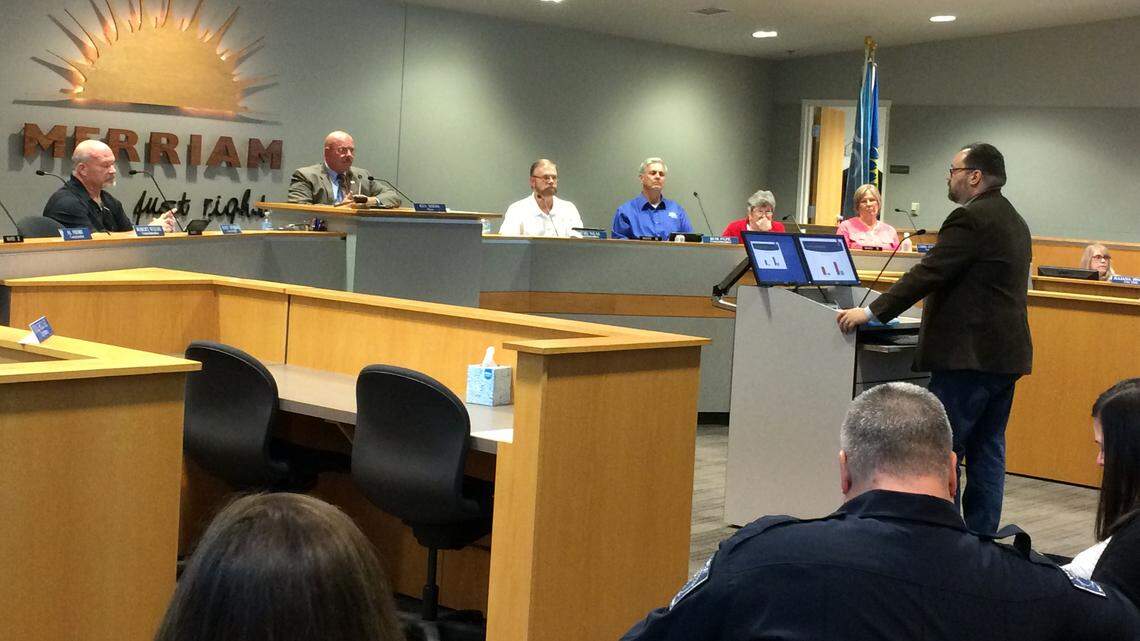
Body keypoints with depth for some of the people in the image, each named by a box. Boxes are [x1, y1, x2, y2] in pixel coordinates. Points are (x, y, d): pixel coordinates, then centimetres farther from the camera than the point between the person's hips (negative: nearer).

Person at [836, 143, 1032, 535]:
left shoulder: (970, 220, -14)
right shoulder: (1014, 222, 17)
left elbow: (928, 274, -18)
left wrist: (871, 312, -15)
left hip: (968, 356, -10)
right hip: (1005, 355, 10)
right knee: (987, 450, 11)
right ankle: (982, 540, 15)